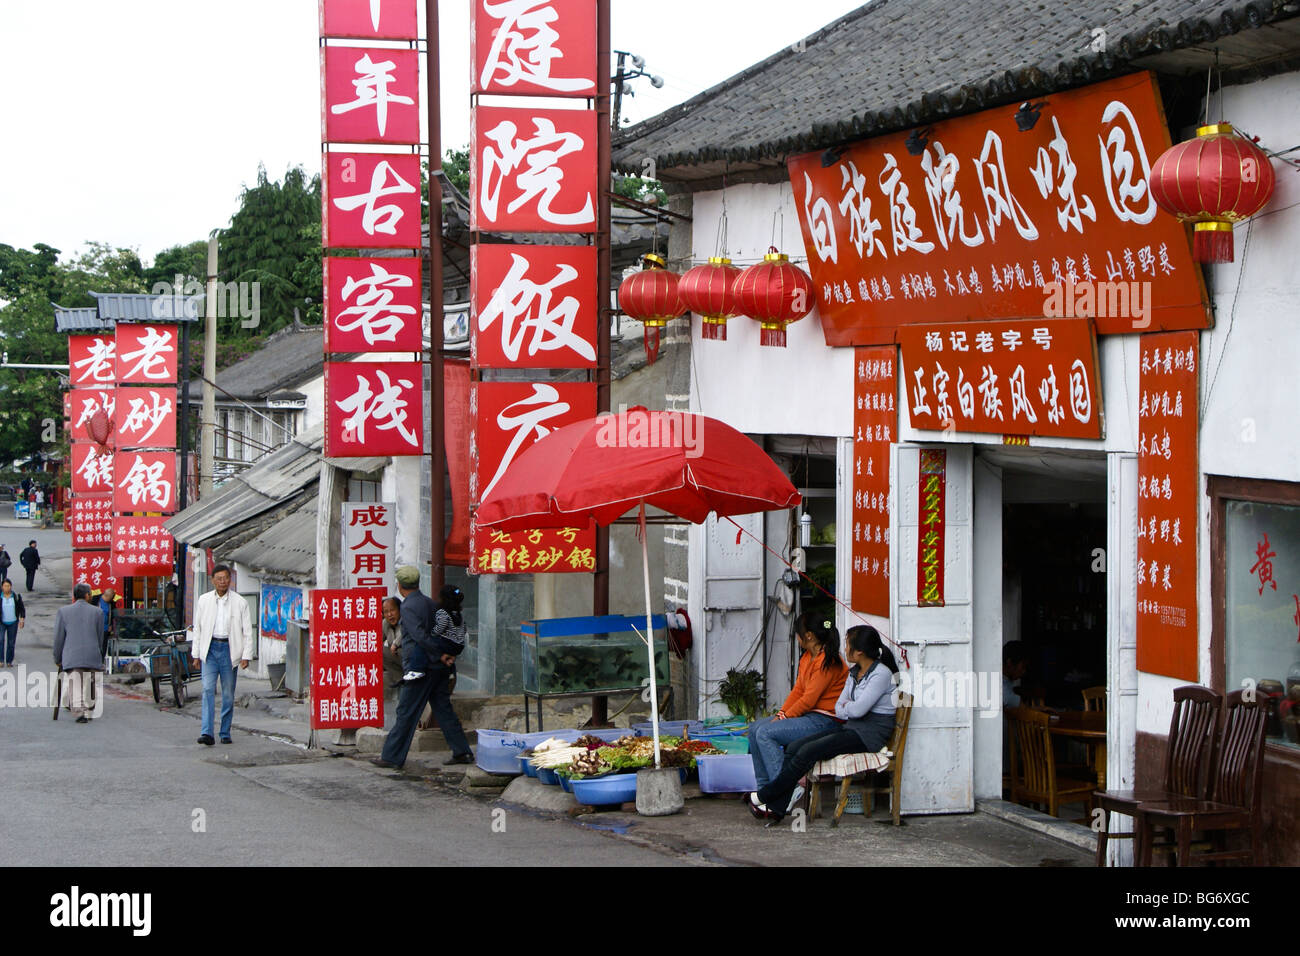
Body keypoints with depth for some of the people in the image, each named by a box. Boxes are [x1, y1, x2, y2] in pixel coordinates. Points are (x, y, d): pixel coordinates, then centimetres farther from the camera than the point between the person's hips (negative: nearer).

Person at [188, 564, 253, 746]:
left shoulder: (240, 603, 2)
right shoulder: (203, 600, 6)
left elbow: (248, 631, 3)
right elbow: (197, 628, 10)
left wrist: (246, 656, -4)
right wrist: (195, 654, 6)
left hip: (229, 649, 0)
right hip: (210, 649, 0)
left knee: (228, 693, 4)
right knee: (208, 689, -11)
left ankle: (225, 733, 14)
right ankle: (206, 733, -18)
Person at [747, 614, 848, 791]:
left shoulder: (828, 662, -18)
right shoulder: (807, 657, 13)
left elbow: (809, 699, -20)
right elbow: (798, 691, 14)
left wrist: (785, 717, -11)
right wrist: (780, 714, 1)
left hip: (823, 721, -10)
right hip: (808, 715, 10)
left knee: (765, 733, -21)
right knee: (755, 728, 4)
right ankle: (764, 786, 2)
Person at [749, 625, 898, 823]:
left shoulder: (881, 673, -13)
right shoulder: (854, 673, 16)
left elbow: (857, 710, -20)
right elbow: (839, 709, 14)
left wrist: (846, 706, 2)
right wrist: (851, 709, -8)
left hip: (869, 734, -9)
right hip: (851, 727, 9)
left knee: (808, 751, -22)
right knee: (794, 748, -9)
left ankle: (765, 796, -8)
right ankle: (778, 807, -14)